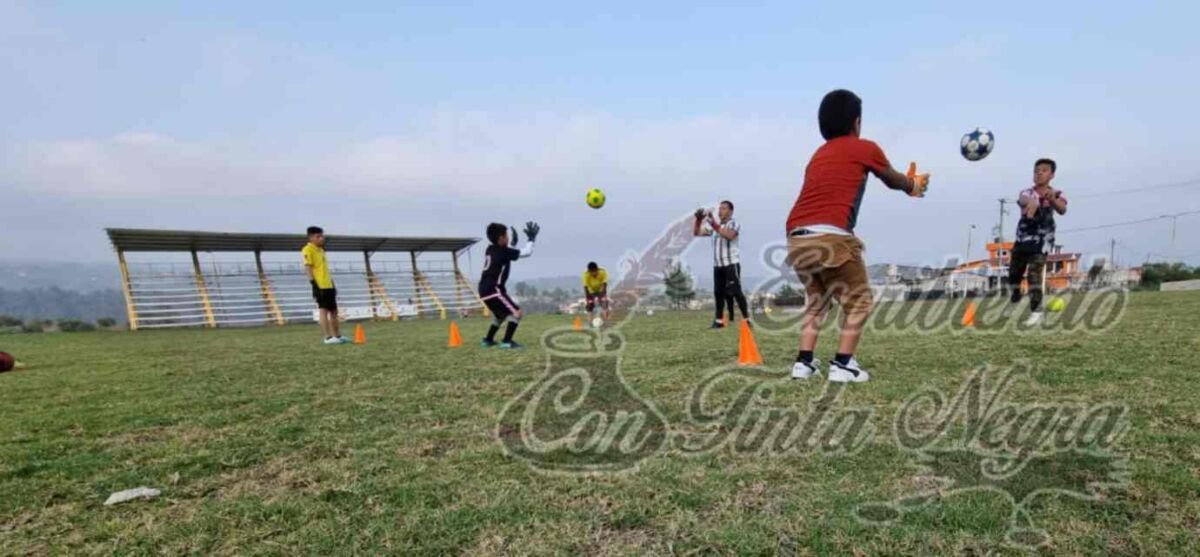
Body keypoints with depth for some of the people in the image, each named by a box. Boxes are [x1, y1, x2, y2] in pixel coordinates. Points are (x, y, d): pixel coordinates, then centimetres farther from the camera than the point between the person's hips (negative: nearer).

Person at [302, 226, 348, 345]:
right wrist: (314, 284, -21)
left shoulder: (321, 250, 19)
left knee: (334, 311, 11)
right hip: (319, 285, -9)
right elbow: (308, 267, -14)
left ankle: (338, 336, 17)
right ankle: (328, 337, -7)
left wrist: (332, 283, 21)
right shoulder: (308, 250, -6)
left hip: (328, 285, 9)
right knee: (323, 310, -8)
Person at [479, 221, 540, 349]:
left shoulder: (491, 250, 12)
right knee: (516, 312, -8)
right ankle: (507, 341, -15)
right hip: (493, 290, -9)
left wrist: (513, 244, 29)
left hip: (485, 290, 9)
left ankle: (488, 340, 29)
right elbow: (526, 252, -10)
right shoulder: (503, 251, -12)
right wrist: (531, 239, 1)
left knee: (500, 314, 27)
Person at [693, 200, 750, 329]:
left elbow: (729, 236, -26)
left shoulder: (734, 224, -4)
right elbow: (697, 232, 11)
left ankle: (746, 319, -6)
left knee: (735, 292, -10)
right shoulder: (714, 225, 14)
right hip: (717, 265, 6)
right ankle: (719, 321, 14)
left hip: (731, 264, -6)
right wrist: (699, 220, -5)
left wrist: (715, 225, -31)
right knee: (718, 293, 7)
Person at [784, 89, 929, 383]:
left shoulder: (819, 154, 27)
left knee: (816, 299, 23)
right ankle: (842, 365, 6)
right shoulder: (865, 148, 10)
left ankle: (804, 362, 17)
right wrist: (915, 185, 52)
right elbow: (894, 181, 28)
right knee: (858, 300, 12)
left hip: (796, 238, 6)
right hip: (831, 237, -6)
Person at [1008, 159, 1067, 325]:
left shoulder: (1056, 195, -2)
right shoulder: (1027, 193, -1)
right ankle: (1014, 301, 40)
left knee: (1034, 274, -19)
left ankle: (1036, 312, -15)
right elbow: (1023, 200, -28)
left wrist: (1052, 199, -49)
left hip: (1042, 239, -3)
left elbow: (1062, 210, -25)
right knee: (1013, 273, 12)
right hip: (1022, 238, 3)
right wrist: (1031, 202, -54)